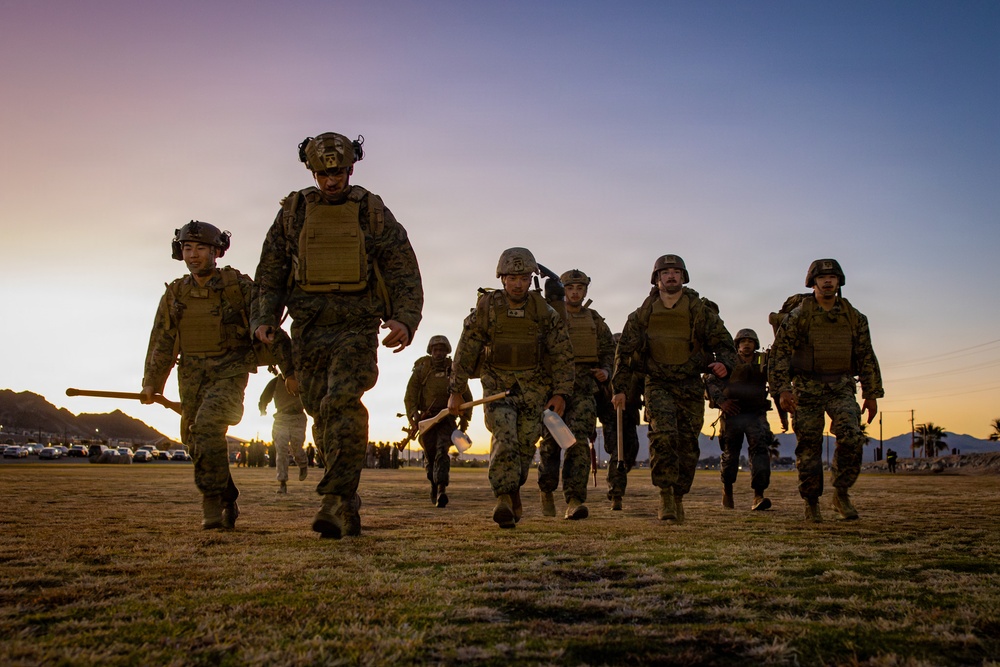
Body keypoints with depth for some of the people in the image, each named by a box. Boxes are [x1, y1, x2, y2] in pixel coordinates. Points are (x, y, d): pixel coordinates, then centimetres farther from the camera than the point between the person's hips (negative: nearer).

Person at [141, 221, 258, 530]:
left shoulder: (239, 285, -4)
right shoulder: (175, 294, 7)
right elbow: (162, 341, 10)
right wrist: (152, 382, 2)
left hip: (230, 373, -5)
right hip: (192, 377, 5)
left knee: (207, 425, -26)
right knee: (196, 441, 6)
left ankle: (213, 502, -15)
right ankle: (228, 503, 25)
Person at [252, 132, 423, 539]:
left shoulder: (373, 212, 4)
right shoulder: (293, 212, 10)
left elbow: (404, 271, 1)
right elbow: (270, 273, 12)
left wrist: (405, 320, -14)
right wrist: (264, 319, -2)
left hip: (356, 328, -3)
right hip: (308, 331, 3)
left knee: (342, 404, -21)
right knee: (323, 416, 5)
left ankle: (335, 504, -22)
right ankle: (348, 508, 16)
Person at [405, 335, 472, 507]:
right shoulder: (421, 369, 2)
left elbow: (466, 396, 14)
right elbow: (410, 394, -4)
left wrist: (465, 418, 6)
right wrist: (413, 415, -19)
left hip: (447, 417, -1)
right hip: (427, 418, 1)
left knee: (442, 450, -19)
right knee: (430, 453, 4)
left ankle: (441, 490, -28)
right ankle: (434, 484, 31)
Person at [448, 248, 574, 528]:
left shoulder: (544, 311, -7)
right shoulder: (486, 308, -10)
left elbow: (563, 354, -2)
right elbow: (466, 352, -3)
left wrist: (560, 393, -8)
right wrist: (456, 392, -1)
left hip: (534, 389, 1)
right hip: (497, 386, -1)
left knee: (525, 445, 3)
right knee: (505, 440, -19)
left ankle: (513, 488, 28)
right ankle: (504, 499, -11)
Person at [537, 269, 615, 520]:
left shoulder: (594, 319, 14)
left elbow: (609, 350, 21)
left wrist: (605, 371, 1)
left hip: (584, 388, 1)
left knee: (579, 441, -13)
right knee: (550, 442, 2)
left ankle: (574, 501, -15)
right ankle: (546, 490, 25)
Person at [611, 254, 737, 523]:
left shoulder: (700, 310, -2)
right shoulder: (643, 314, 0)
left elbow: (723, 342, -1)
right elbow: (624, 351, 7)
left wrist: (723, 363, -24)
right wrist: (620, 388, 4)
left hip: (691, 386, 1)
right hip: (658, 384, -1)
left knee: (688, 445, 5)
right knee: (663, 434, -22)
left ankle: (678, 497, 23)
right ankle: (665, 495, -13)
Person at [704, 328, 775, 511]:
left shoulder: (764, 362, 8)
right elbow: (709, 380, 4)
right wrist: (720, 400, -9)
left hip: (756, 415, 1)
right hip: (732, 414, 0)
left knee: (761, 449, -18)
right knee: (730, 454, 9)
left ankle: (758, 496, -20)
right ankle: (727, 489, 35)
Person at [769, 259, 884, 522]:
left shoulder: (854, 317, 7)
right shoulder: (798, 315, -3)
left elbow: (866, 357, 12)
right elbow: (779, 352, -5)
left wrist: (871, 394, 9)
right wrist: (782, 390, -13)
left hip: (841, 387, 2)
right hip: (807, 389, -2)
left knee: (852, 437, -17)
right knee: (808, 448, -1)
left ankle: (841, 493, 2)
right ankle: (811, 503, 15)